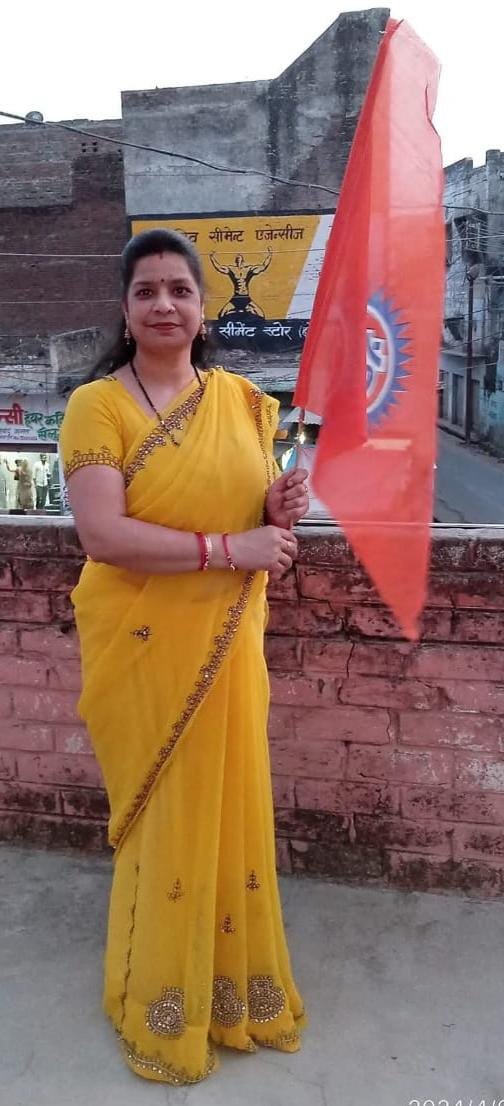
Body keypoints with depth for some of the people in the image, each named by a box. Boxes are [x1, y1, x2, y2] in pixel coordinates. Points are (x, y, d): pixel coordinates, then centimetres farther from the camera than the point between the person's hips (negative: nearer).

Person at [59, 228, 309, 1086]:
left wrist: (282, 512, -8)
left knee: (232, 810, 15)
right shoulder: (97, 404, -9)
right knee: (165, 818, 10)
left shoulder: (242, 400, 6)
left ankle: (232, 984, 41)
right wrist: (229, 548, -22)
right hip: (143, 648, -4)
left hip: (228, 644, 5)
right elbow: (102, 535, -21)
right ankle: (161, 1007, 36)